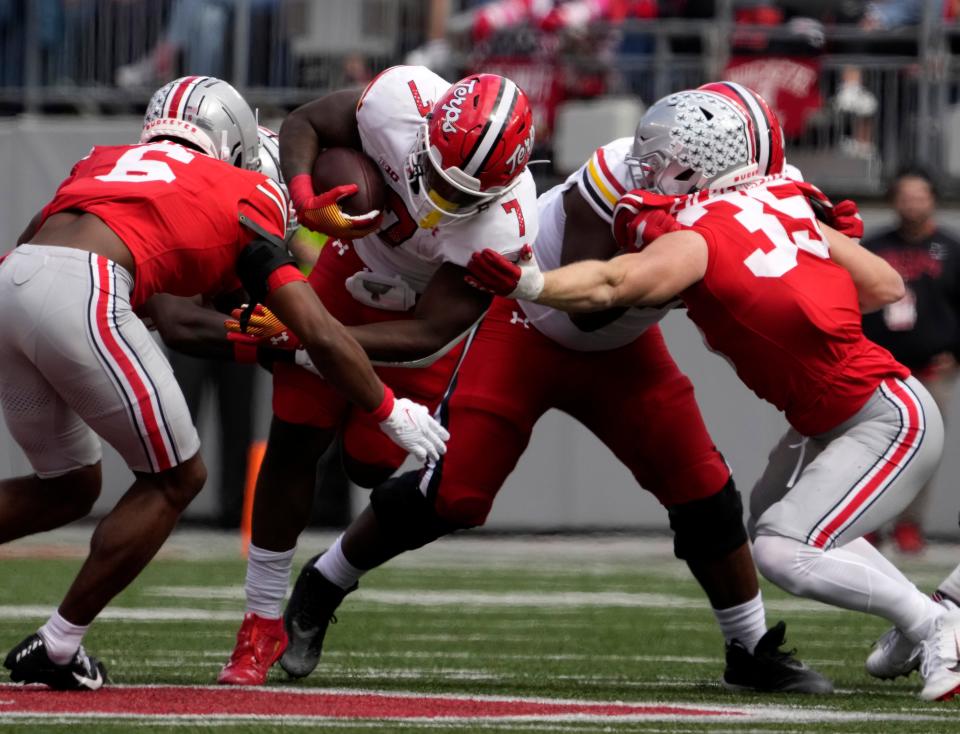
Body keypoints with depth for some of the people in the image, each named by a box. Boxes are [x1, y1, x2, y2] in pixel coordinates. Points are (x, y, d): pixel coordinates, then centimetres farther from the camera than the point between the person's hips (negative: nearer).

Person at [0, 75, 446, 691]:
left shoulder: (105, 161, 32)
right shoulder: (243, 199, 19)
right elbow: (320, 335, 16)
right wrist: (392, 413, 29)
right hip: (80, 295, -6)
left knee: (69, 487, 24)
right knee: (175, 479, 14)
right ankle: (58, 649, 14)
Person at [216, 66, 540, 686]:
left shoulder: (502, 225, -39)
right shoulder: (402, 100, -35)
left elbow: (426, 334, -34)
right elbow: (304, 124, -15)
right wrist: (304, 198, -36)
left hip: (427, 312, -2)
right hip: (353, 271, 2)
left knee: (373, 466, -2)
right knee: (294, 442, -3)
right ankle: (264, 623, 7)